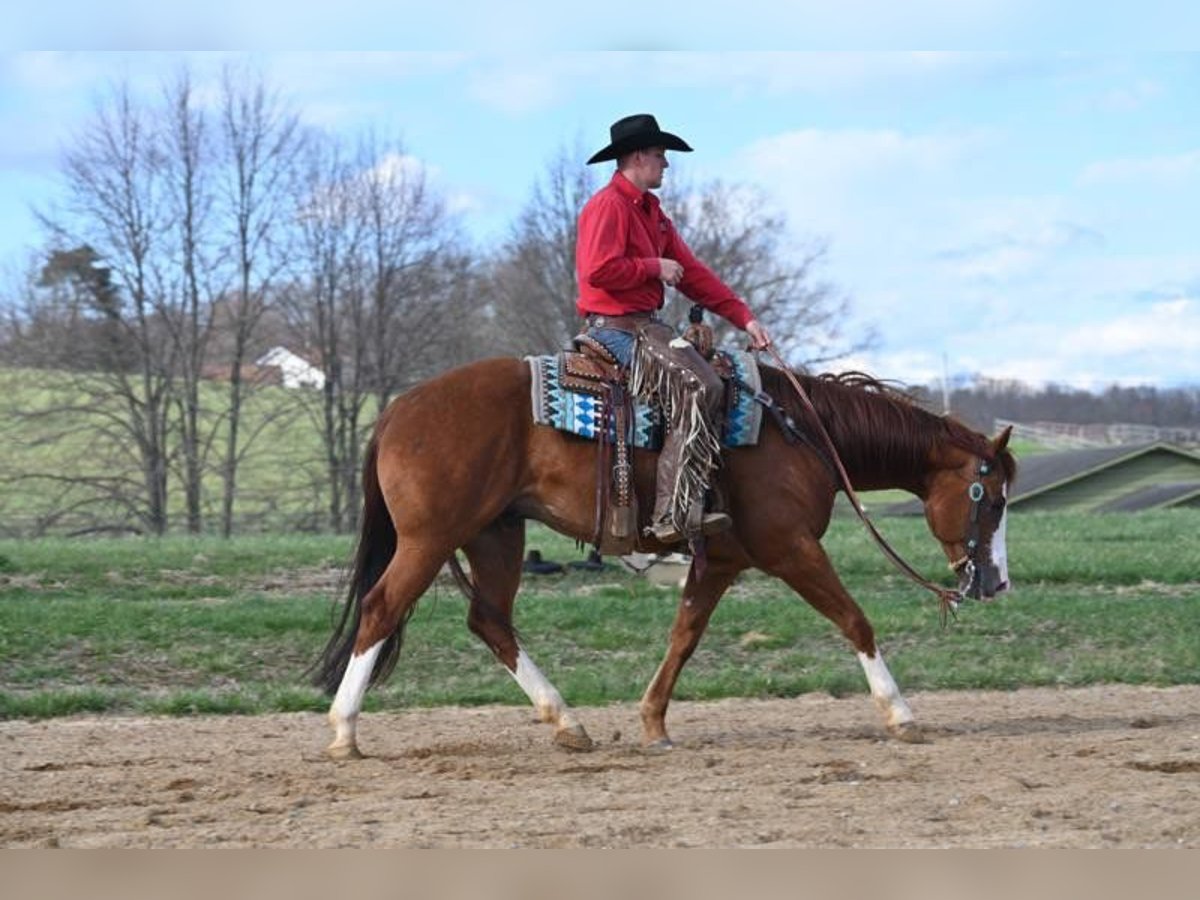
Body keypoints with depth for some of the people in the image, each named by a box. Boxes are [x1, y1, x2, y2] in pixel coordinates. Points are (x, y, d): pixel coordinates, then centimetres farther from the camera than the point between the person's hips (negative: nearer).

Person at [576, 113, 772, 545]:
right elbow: (599, 270, -25)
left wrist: (743, 316, 10)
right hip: (617, 326, -11)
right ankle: (676, 513, -31)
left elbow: (692, 272, 18)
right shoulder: (608, 206, -11)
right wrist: (655, 267, -13)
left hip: (645, 325, 11)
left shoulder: (649, 210, 20)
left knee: (718, 379, 7)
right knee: (699, 389, -25)